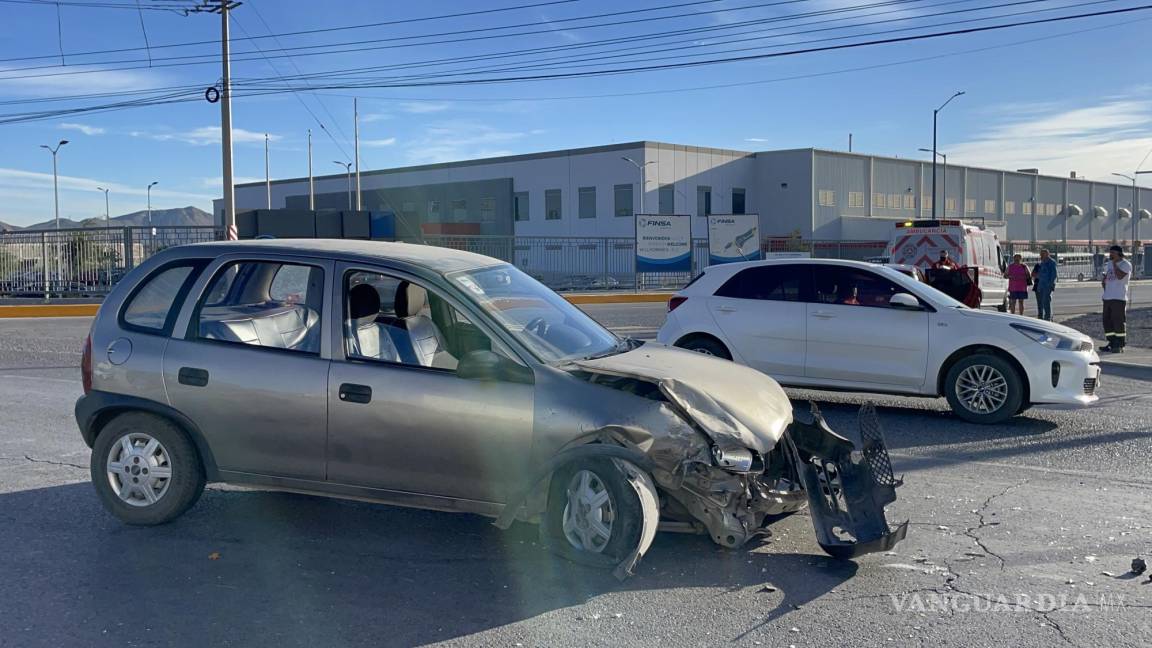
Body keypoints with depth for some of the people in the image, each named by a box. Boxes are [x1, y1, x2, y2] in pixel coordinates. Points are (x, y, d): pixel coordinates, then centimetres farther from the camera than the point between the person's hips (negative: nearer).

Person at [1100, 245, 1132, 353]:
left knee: (1118, 322, -8)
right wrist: (1104, 281, 11)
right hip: (1107, 297, 8)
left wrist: (1114, 263, -14)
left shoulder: (1126, 264, -6)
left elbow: (1120, 276, -21)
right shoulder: (1109, 264, 17)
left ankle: (1120, 346, -5)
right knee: (1107, 321, 8)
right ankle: (1112, 343, 15)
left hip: (1119, 298, -8)